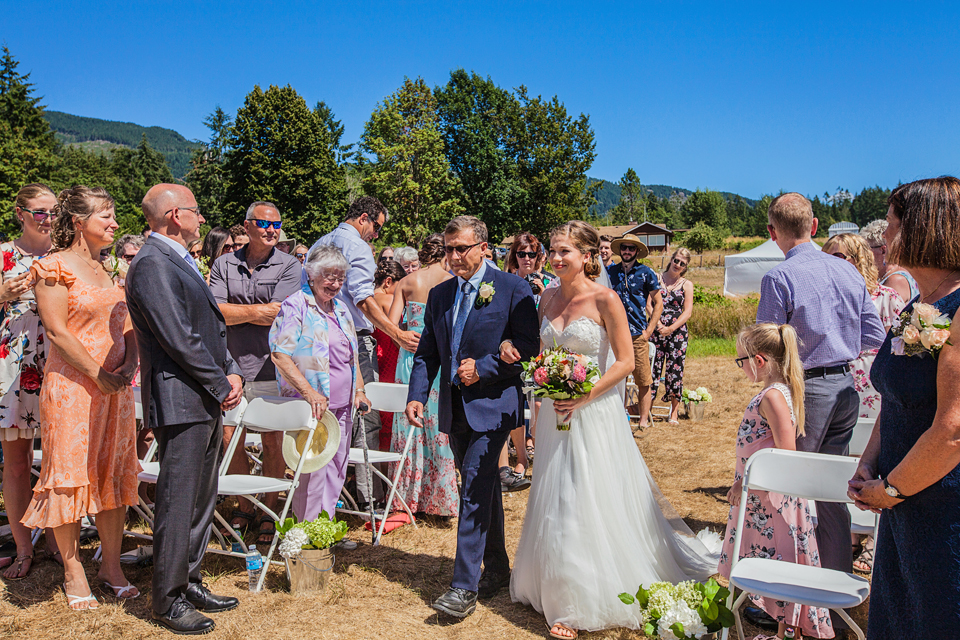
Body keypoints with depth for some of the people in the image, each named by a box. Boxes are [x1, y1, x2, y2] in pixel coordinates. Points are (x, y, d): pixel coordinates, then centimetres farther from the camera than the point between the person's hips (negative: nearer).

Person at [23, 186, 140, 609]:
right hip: (72, 387, -6)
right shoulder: (56, 267, -7)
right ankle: (73, 571, 16)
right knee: (70, 475, 2)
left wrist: (129, 365, -3)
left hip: (116, 386, 7)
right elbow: (57, 331, -13)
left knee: (115, 475, 9)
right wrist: (97, 374, -14)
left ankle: (111, 565, 21)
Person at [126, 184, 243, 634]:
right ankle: (168, 601, 11)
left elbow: (212, 326, 18)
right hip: (180, 402, -10)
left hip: (207, 403, 10)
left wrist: (231, 372, 4)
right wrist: (220, 385, -12)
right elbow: (178, 339, -20)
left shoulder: (180, 261, 17)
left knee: (200, 501, 16)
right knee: (178, 504, -1)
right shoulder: (152, 264, -14)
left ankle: (188, 583, 29)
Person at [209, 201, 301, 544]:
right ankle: (244, 506, 26)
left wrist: (235, 312, -6)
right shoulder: (224, 264, 6)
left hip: (271, 366, -2)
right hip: (231, 365, 3)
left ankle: (269, 512, 20)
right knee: (230, 438, 7)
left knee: (273, 441, 4)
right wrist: (257, 311, -10)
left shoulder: (289, 266, -1)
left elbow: (279, 316, -12)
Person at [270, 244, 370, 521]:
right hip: (311, 406, -7)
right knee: (313, 472, -8)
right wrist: (309, 392, -24)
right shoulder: (295, 306, -8)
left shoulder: (341, 309, 15)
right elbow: (279, 354, -17)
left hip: (342, 406, 8)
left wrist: (359, 389, 10)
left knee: (336, 471, 10)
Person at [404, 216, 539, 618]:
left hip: (492, 404, -6)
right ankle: (497, 568, 30)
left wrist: (483, 368, -15)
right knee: (482, 489, 16)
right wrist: (417, 396, -2)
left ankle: (465, 587, -7)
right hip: (454, 408, 6)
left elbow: (527, 346, -8)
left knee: (475, 490, -11)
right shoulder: (438, 295, 11)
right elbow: (426, 353, 12)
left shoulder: (512, 288, -5)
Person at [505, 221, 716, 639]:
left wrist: (583, 397, -20)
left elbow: (625, 361, -12)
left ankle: (591, 600, 16)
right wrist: (513, 350, -3)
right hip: (555, 412, 6)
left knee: (594, 501, 0)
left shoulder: (604, 299, -12)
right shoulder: (549, 297, 6)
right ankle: (559, 589, 33)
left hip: (594, 412, -6)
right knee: (556, 503, 14)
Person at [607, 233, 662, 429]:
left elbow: (658, 303, 5)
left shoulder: (646, 273, 2)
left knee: (643, 381, 0)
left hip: (637, 334, -2)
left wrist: (649, 330, -2)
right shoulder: (610, 272, 9)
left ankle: (644, 420, 9)